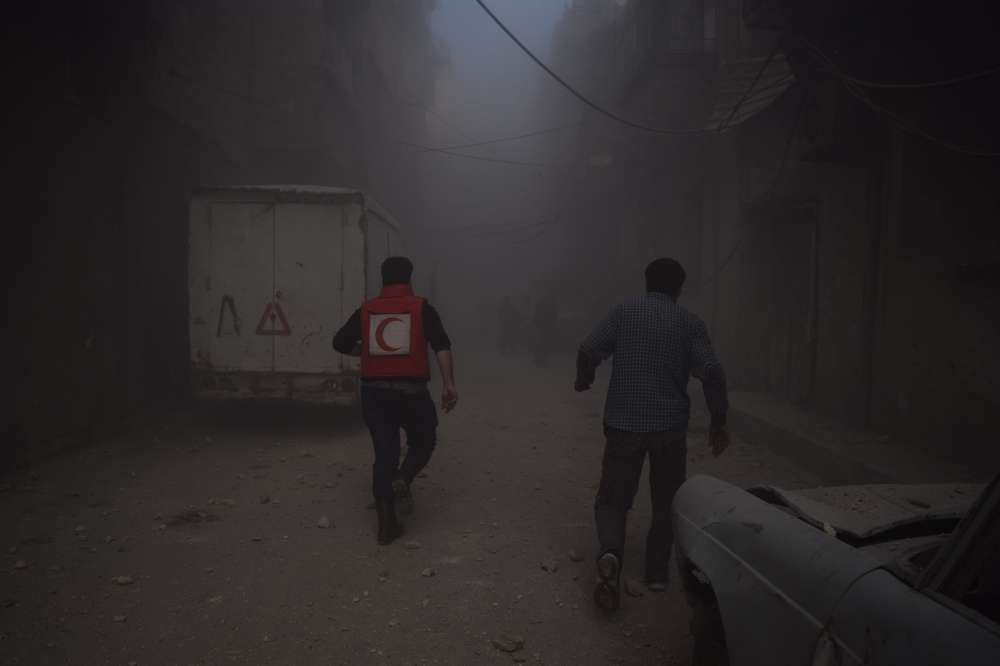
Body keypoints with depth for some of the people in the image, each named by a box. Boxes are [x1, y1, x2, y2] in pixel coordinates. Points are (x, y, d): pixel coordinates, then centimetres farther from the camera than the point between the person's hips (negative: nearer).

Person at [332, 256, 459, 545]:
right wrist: (449, 384, -15)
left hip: (373, 391, 3)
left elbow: (340, 343, 10)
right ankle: (402, 481, -10)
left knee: (384, 453, 11)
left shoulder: (366, 310, 8)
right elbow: (441, 345, -11)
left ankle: (386, 524, 12)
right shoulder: (421, 307, 0)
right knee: (423, 442, 19)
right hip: (411, 391, -3)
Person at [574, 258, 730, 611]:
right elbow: (711, 372, -8)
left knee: (613, 498, 8)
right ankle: (657, 573, 22)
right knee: (667, 500, 20)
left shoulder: (623, 311, 2)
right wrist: (719, 419, 3)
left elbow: (589, 350, -9)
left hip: (624, 423, 0)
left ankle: (611, 553, -20)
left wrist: (584, 379, 12)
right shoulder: (688, 322, 2)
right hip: (670, 425, 1)